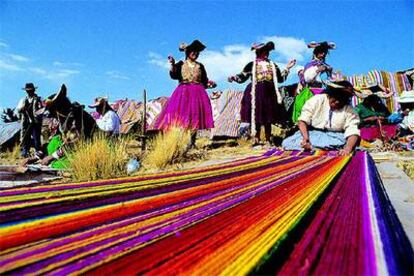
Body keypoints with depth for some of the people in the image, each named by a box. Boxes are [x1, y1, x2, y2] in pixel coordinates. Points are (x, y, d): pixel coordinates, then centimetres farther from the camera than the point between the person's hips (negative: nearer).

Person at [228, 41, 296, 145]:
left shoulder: (273, 65, 17)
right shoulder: (251, 65, 7)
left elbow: (281, 79, 18)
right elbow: (242, 77, 2)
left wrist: (287, 68, 12)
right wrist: (234, 78, -16)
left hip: (269, 93, 3)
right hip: (256, 93, -3)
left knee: (268, 118, 4)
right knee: (256, 117, -5)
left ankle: (268, 140, 12)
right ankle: (256, 139, 3)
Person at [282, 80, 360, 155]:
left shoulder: (348, 110, -5)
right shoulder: (317, 100, -7)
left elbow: (353, 132, -15)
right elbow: (302, 121, -12)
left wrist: (347, 149, -36)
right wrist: (306, 139, -30)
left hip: (333, 137, 1)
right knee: (286, 143, -25)